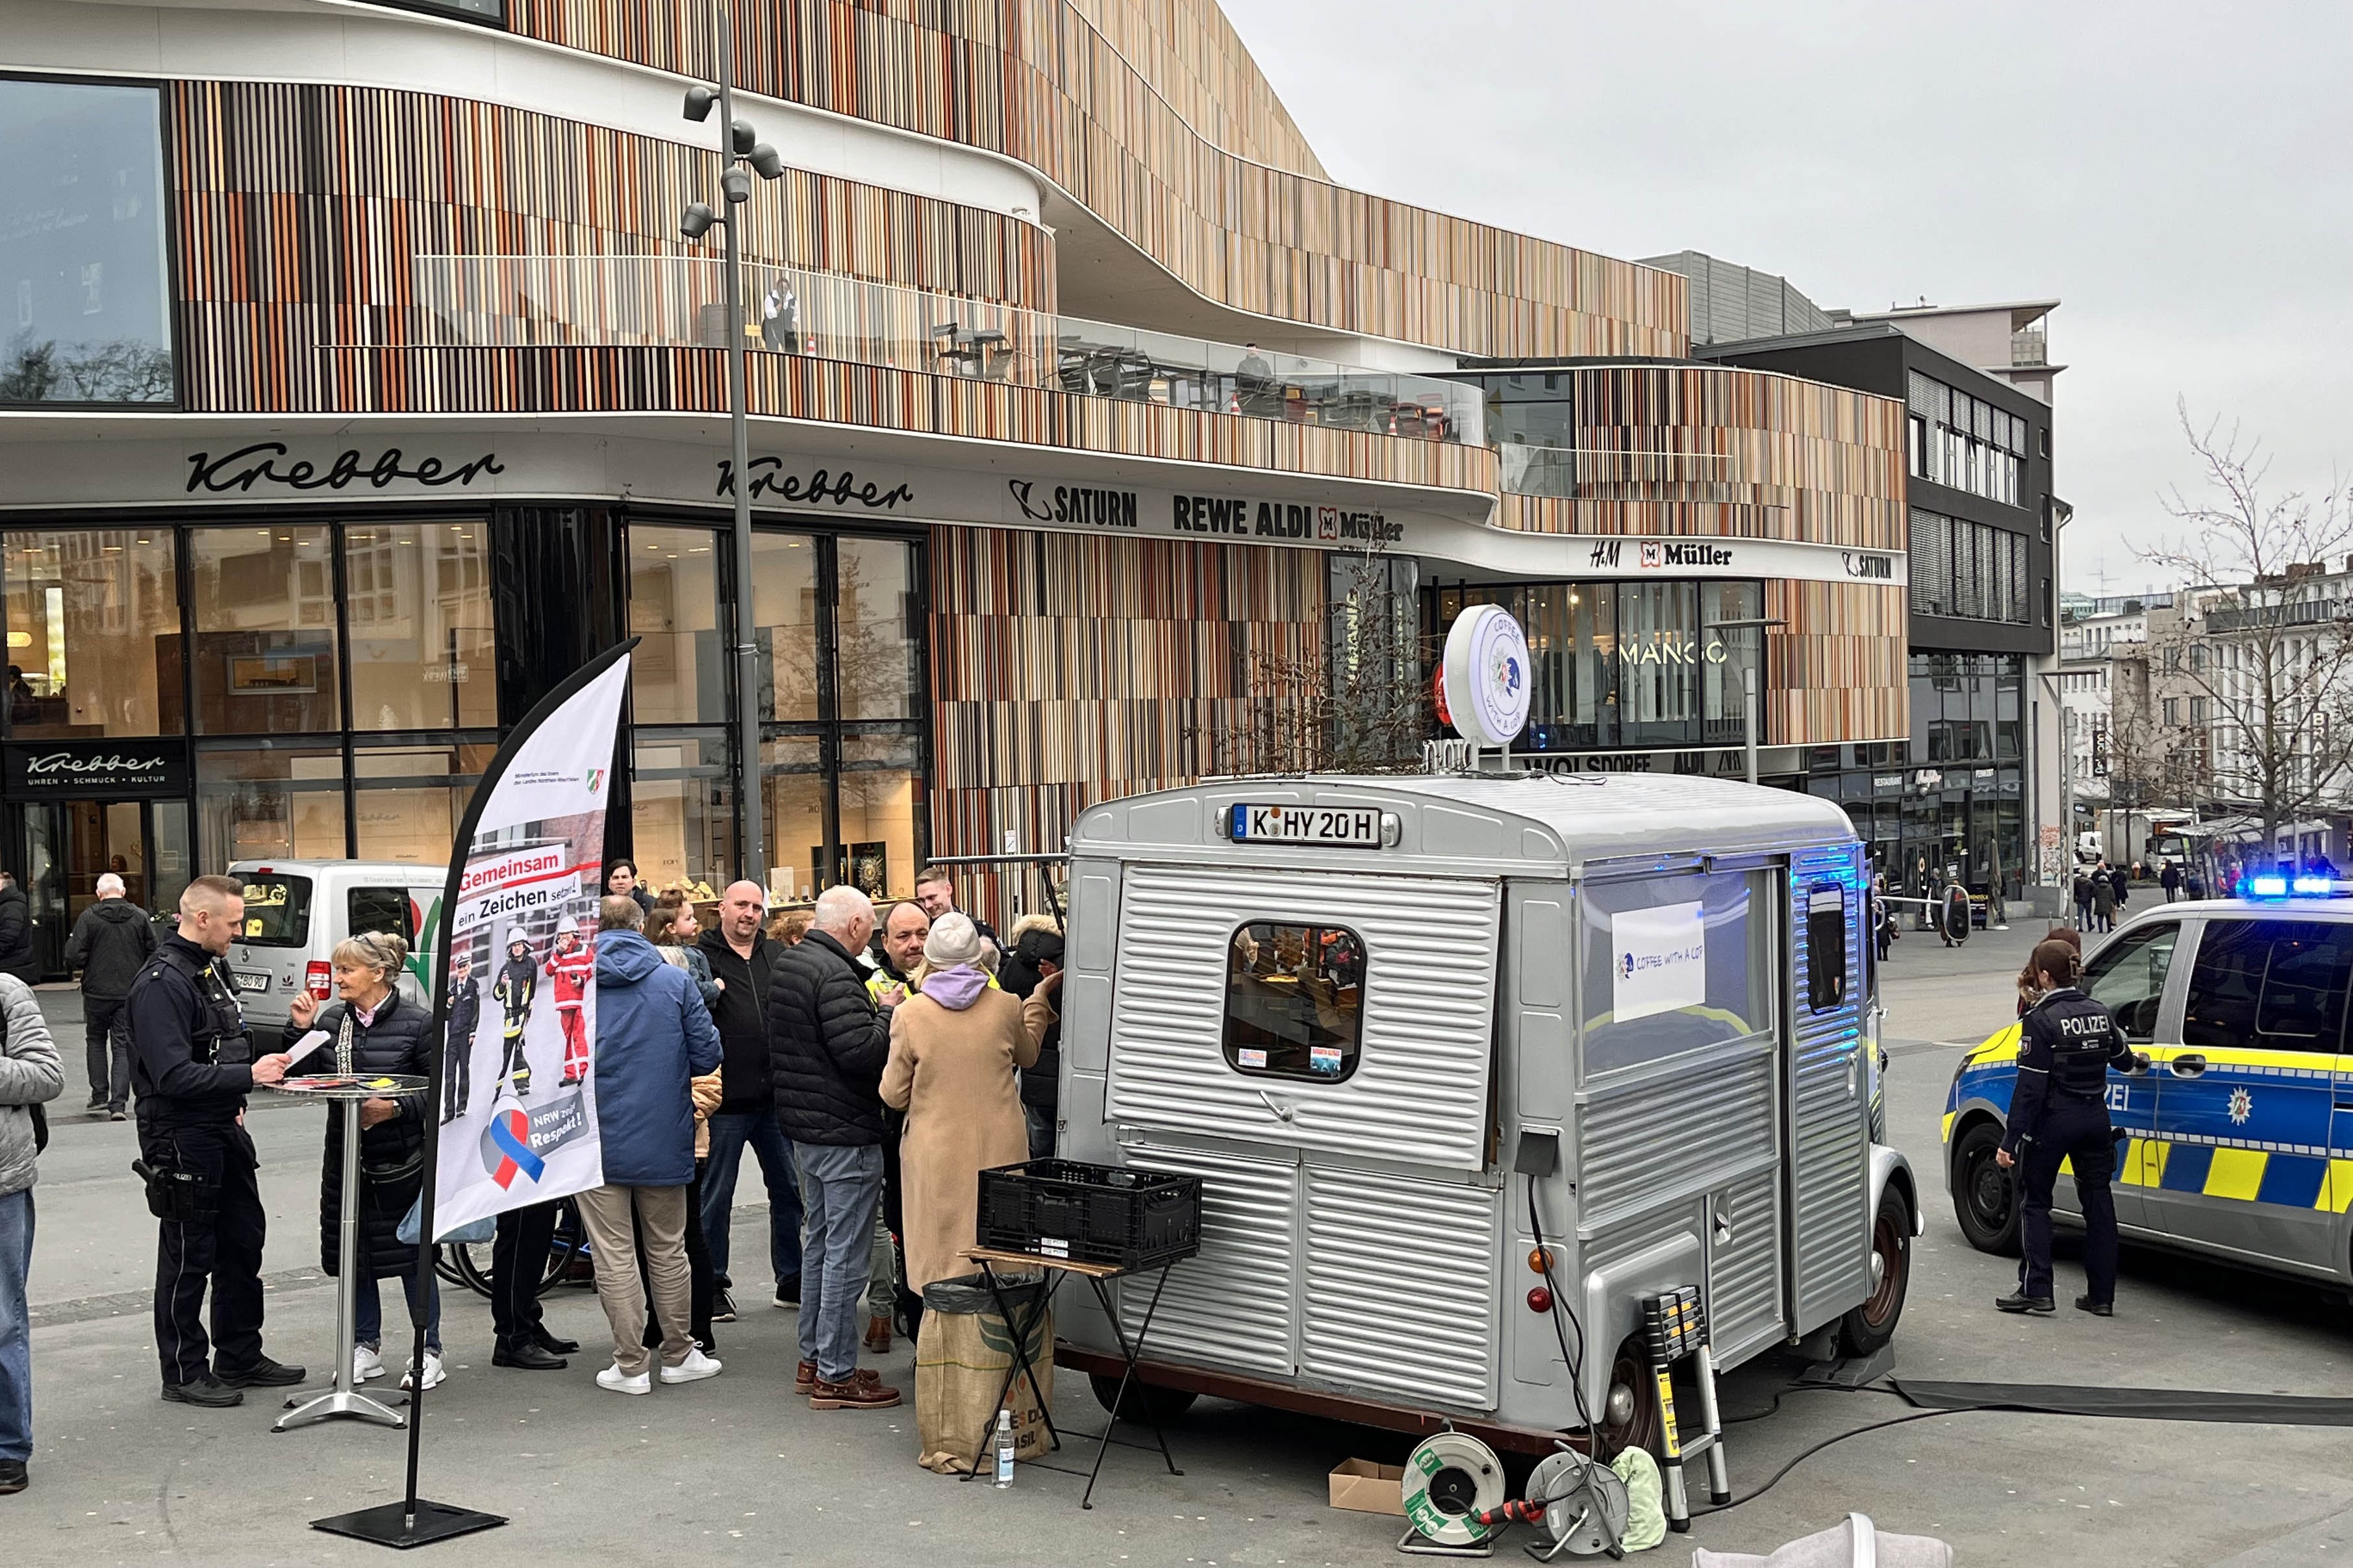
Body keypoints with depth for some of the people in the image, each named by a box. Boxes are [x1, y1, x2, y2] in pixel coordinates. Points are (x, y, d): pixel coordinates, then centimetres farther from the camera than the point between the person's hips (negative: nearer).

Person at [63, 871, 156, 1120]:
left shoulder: (89, 917, -8)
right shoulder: (140, 917, -1)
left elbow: (74, 957, -12)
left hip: (97, 991, -1)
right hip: (130, 992, 1)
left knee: (95, 1040, 19)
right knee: (123, 1047, 3)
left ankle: (99, 1096, 16)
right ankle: (118, 1103, -5)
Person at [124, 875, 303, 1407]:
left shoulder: (211, 969, 11)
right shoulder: (161, 983, -18)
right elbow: (173, 1075, -25)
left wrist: (235, 1101, 11)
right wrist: (249, 1075, -26)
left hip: (223, 1131, 9)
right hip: (182, 1139, -9)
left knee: (243, 1242, 15)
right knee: (188, 1257, 1)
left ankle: (240, 1357, 27)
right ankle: (185, 1373, 13)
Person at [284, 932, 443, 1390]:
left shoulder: (418, 1022, -10)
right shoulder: (330, 1019, 5)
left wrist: (396, 1107, -23)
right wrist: (300, 1029, -4)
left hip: (402, 1160, -5)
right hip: (346, 1159, 5)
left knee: (412, 1254, 3)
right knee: (353, 1253, 12)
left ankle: (429, 1352, 15)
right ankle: (366, 1347, 27)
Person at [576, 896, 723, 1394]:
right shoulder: (675, 980, -4)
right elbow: (707, 1056, -4)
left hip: (597, 1142, -1)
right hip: (663, 1141, 1)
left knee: (614, 1255, 4)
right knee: (668, 1250, 13)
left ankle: (630, 1365, 8)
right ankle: (679, 1354, 22)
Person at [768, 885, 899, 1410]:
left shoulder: (787, 963, 12)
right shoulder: (834, 975, -20)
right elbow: (861, 1052, -27)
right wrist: (887, 1015, -11)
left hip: (806, 1129, 10)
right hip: (845, 1133, -10)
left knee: (820, 1243, 19)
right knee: (847, 1255, -3)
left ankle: (813, 1359, 27)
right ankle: (835, 1375, 1)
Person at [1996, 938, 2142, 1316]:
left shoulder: (2041, 1020, -15)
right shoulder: (2100, 1014, 4)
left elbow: (2030, 1087, -18)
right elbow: (2121, 1058, 21)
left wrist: (2010, 1141, -16)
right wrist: (2138, 1062, 47)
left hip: (2052, 1122, -6)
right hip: (2095, 1121, 6)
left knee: (2034, 1201, 7)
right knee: (2098, 1203, 11)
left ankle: (2035, 1289, 2)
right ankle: (2101, 1295, 15)